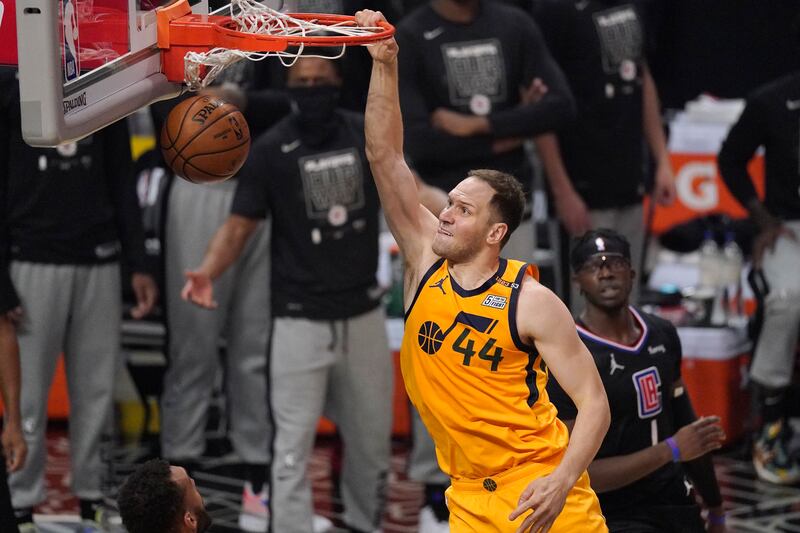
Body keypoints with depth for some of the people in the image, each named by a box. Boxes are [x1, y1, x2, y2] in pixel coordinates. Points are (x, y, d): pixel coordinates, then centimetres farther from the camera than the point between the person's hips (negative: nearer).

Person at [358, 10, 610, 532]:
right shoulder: (427, 261, 2)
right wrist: (384, 64, -10)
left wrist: (561, 483, -27)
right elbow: (385, 157, -1)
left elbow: (594, 402, -12)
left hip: (539, 487, -5)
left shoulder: (531, 302, -11)